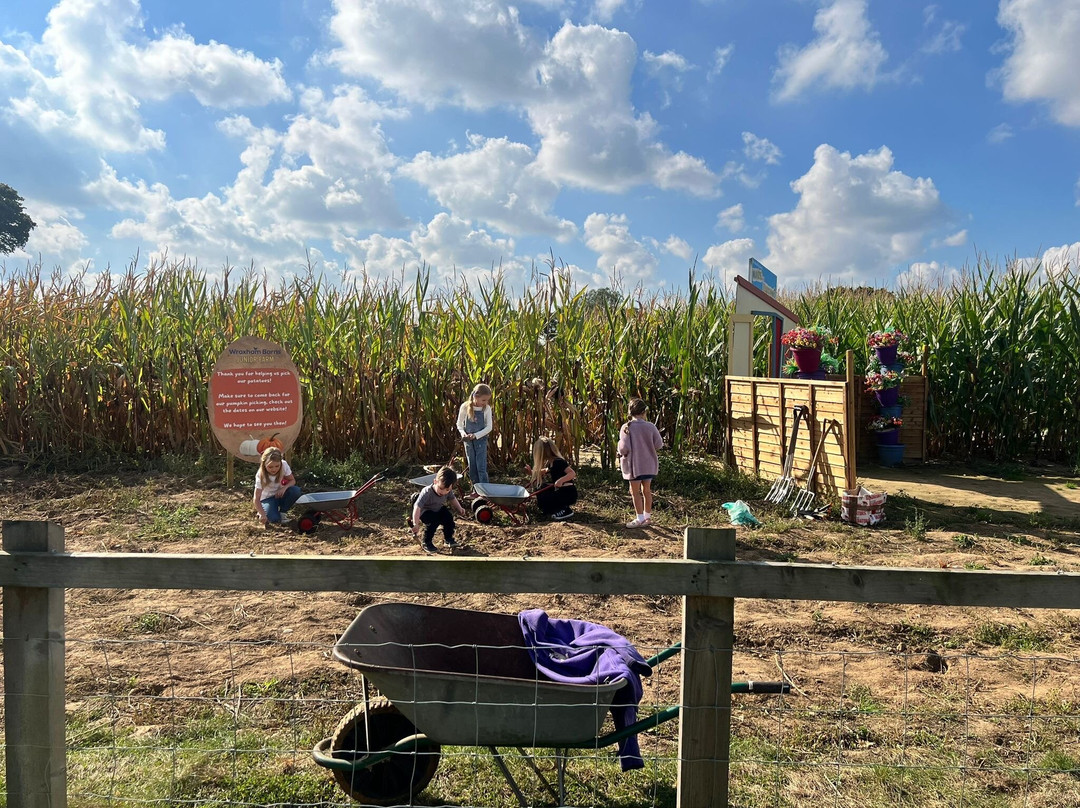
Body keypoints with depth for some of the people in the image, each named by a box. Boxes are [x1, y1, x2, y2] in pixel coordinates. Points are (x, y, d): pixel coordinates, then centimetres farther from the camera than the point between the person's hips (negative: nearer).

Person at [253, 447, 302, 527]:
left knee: (296, 490, -28)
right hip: (267, 498, -3)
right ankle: (261, 510, 7)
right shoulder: (260, 475, -28)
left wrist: (284, 488, -29)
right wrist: (263, 514, -41)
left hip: (279, 494, 3)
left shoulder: (284, 465, -21)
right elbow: (256, 498, -28)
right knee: (274, 519, -29)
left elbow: (292, 480, -7)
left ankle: (281, 512, -5)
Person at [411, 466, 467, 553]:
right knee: (434, 521, -30)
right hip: (425, 512, -6)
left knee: (449, 517, -15)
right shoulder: (427, 493, -37)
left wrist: (459, 508, -3)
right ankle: (426, 542, -11)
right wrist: (416, 524, -43)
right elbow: (417, 507, -40)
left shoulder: (448, 491, -17)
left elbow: (452, 498, 8)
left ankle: (448, 538, 8)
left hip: (439, 509, 6)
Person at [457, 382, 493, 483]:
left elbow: (489, 427, -9)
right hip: (468, 441, 2)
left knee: (481, 467, -7)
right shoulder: (465, 407, -9)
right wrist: (463, 433, -17)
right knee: (472, 467, 9)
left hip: (481, 440, -2)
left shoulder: (487, 408, -9)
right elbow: (459, 424, 2)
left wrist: (475, 435, -19)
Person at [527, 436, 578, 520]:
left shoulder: (558, 462, -18)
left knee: (542, 501, -17)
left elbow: (572, 473, -27)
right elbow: (545, 472, 28)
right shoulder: (550, 463, 9)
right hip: (560, 491, 10)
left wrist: (561, 480, -42)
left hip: (568, 494, -10)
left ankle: (565, 511, -7)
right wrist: (531, 472, 16)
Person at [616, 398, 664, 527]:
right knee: (646, 490, 17)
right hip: (649, 464, 4)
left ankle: (640, 519, 11)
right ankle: (647, 516, 29)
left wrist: (619, 448, 3)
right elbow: (659, 445, -3)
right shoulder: (651, 427, -7)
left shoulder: (627, 427, -15)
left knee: (635, 491, 8)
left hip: (634, 465, -3)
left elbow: (624, 448, -19)